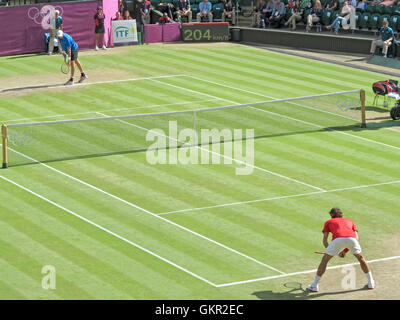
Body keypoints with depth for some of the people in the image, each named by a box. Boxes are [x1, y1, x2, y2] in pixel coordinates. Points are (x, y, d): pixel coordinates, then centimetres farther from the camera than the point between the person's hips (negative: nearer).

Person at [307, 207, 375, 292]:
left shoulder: (328, 222, 34)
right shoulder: (349, 221, 39)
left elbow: (324, 240, 24)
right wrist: (345, 250, 30)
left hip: (338, 239, -2)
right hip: (352, 238, 2)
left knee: (324, 260, 18)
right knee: (361, 258, 28)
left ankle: (314, 285, 20)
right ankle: (371, 283, 32)